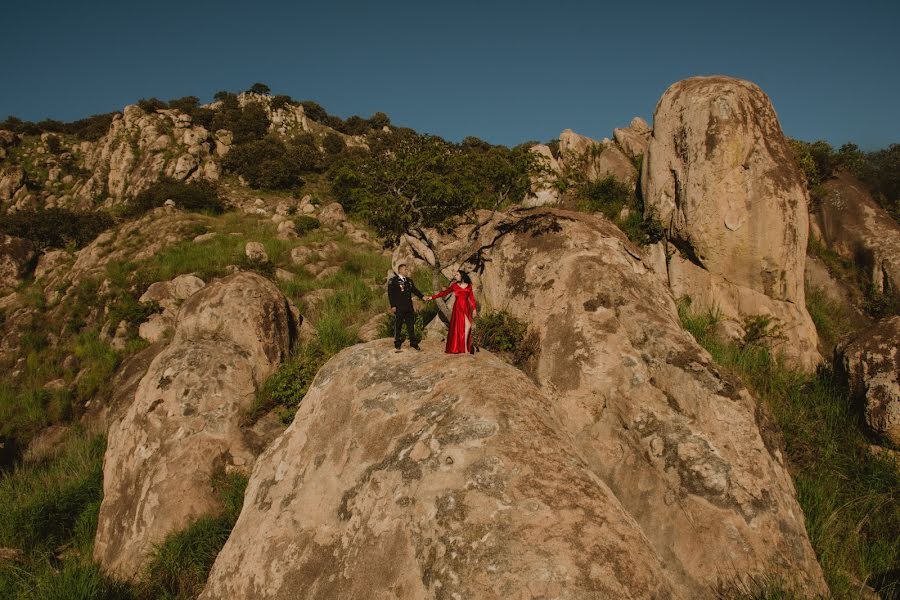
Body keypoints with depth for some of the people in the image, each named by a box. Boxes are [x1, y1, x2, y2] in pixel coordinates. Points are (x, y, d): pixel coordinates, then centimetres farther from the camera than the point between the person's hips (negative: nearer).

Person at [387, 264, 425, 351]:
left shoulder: (409, 281, 15)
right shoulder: (393, 281, -5)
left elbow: (415, 290, 13)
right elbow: (390, 294, -9)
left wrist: (422, 297, -3)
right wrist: (393, 306, -14)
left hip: (409, 307, 5)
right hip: (399, 308, -5)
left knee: (411, 325, 10)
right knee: (398, 326, 3)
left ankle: (413, 343, 18)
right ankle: (397, 345, 12)